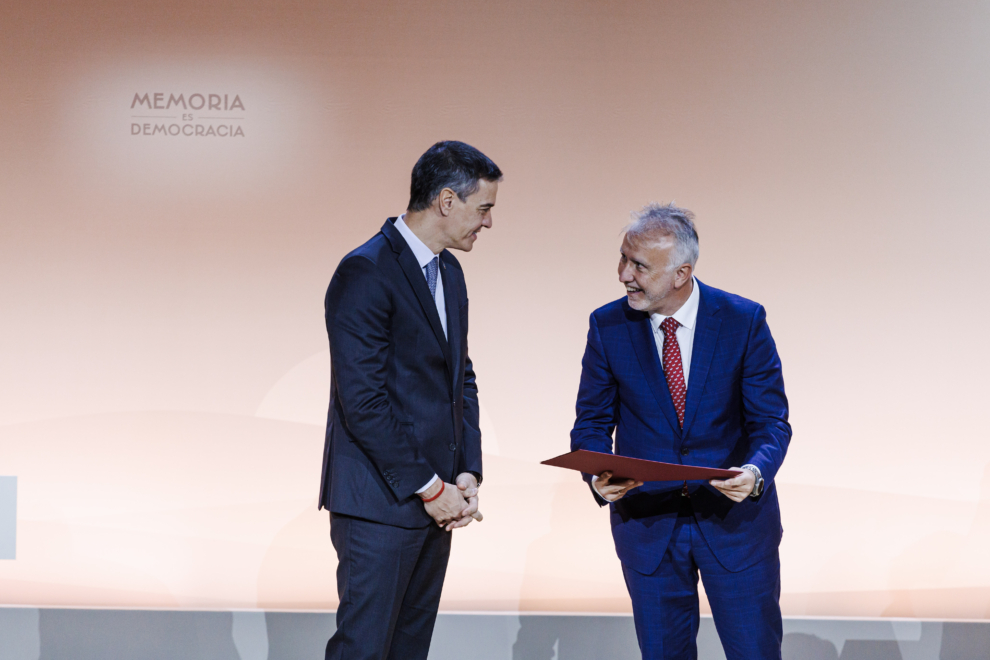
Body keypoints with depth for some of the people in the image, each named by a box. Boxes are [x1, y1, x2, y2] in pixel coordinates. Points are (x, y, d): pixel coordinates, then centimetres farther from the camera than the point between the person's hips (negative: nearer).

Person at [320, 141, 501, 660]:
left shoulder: (449, 272, 14)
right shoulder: (365, 272, -15)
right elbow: (362, 400, -20)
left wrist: (467, 473, 4)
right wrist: (429, 487, -15)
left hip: (433, 499, 9)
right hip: (379, 503, -9)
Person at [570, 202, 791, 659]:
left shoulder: (743, 321, -8)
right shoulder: (607, 327, -4)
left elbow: (771, 421, -6)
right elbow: (592, 422, 3)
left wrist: (755, 473, -28)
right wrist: (598, 475, -19)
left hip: (734, 516, -1)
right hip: (646, 521, 1)